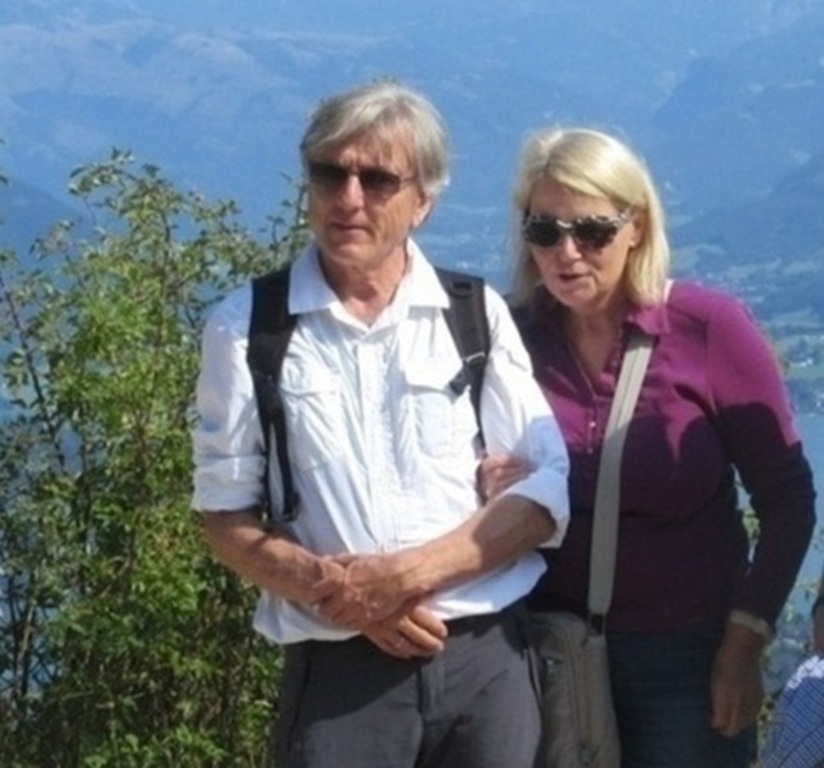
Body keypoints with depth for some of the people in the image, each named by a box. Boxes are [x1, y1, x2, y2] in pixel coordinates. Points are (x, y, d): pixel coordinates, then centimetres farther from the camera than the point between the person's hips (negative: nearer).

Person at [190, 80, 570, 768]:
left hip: (487, 659, 2)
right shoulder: (248, 329, 0)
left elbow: (548, 489, 2)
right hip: (339, 673, -1)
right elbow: (227, 520, 2)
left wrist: (411, 574, -11)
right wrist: (335, 590, -14)